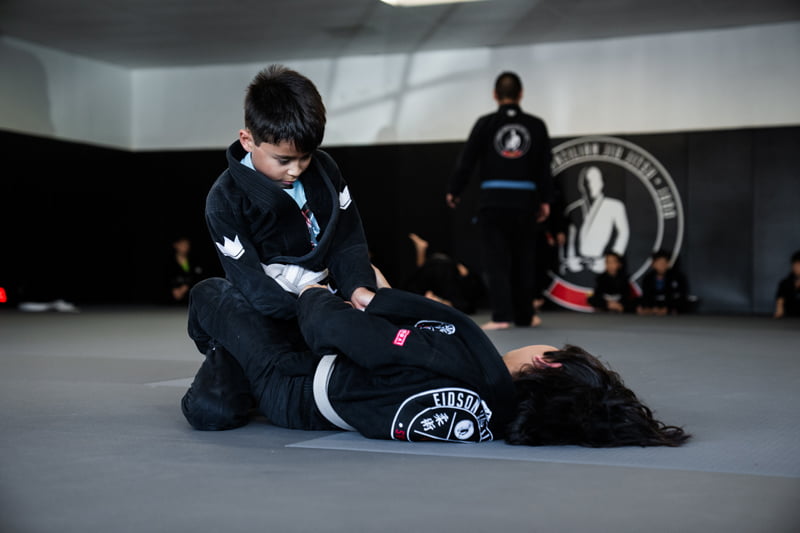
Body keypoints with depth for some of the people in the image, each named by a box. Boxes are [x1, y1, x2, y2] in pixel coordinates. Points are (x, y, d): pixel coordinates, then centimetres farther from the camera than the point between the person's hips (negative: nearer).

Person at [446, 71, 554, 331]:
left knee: (496, 259, 1)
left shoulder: (485, 124, -3)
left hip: (493, 200, -2)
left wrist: (453, 191, 10)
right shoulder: (536, 125, 3)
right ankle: (524, 315, 24)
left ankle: (501, 316, -7)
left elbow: (467, 160, -1)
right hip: (524, 199, 2)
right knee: (523, 259, 15)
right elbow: (544, 167, 4)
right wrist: (545, 200, 12)